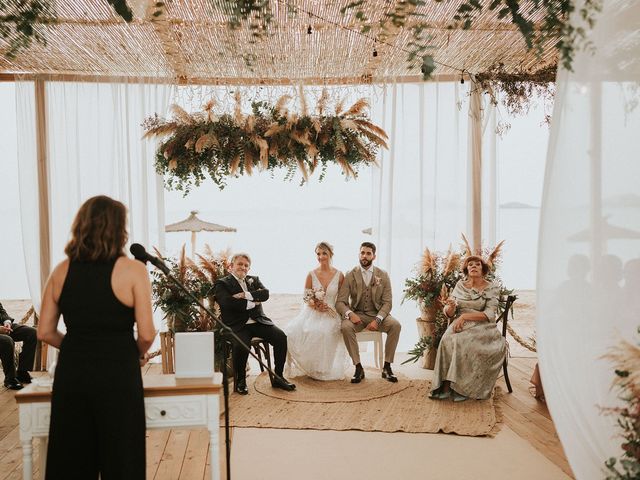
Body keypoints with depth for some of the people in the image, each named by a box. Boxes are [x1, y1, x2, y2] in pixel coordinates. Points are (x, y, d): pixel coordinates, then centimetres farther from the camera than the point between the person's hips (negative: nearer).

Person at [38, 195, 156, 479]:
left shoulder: (62, 271, 3)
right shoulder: (132, 270, -10)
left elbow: (45, 332, 4)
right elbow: (146, 333, -13)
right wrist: (139, 354, 7)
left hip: (71, 373, 4)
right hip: (118, 374, -4)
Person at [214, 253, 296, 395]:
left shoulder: (254, 280, 20)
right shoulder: (221, 284, 5)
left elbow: (265, 294, 0)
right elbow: (229, 302, -14)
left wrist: (245, 295, -14)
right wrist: (253, 303, -10)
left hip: (258, 321, 5)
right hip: (237, 325, -4)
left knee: (281, 336, -18)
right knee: (241, 345, -34)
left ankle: (277, 377, -4)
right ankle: (240, 381, -8)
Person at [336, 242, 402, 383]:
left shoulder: (383, 275, 2)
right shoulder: (350, 276, -1)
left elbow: (387, 302, -3)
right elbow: (340, 302, -5)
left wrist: (377, 320, -21)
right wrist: (349, 313, -28)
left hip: (377, 314, 1)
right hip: (357, 315, -1)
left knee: (395, 325, -28)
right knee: (345, 327, -33)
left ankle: (387, 367, -15)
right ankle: (358, 368, -21)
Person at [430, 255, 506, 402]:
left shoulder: (492, 288, 3)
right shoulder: (460, 285, 12)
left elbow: (489, 315, -8)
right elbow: (449, 313, 11)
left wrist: (465, 316, -18)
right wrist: (451, 306, -14)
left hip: (482, 328, -3)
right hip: (460, 325, 3)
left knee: (463, 342, -33)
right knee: (448, 339, -30)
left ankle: (462, 388, -22)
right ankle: (446, 386, -27)